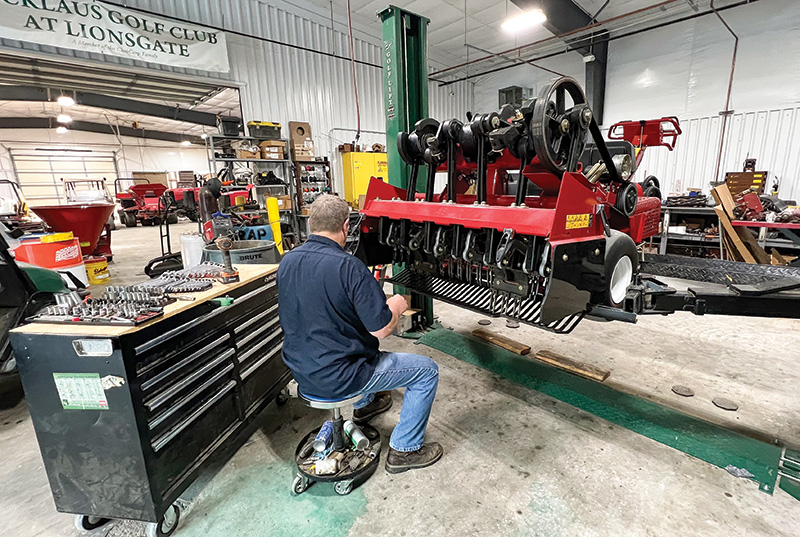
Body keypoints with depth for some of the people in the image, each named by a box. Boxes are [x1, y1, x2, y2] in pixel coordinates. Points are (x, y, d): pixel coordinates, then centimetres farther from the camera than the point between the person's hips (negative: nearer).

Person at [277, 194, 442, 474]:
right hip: (338, 378, -8)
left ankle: (364, 404, 50)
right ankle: (404, 450, 19)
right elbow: (381, 329, -22)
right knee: (427, 370, 6)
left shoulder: (287, 261, -2)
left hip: (301, 369, 8)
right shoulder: (349, 267, -25)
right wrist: (396, 305, -1)